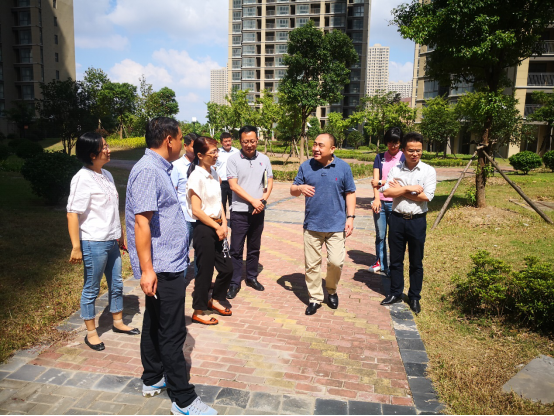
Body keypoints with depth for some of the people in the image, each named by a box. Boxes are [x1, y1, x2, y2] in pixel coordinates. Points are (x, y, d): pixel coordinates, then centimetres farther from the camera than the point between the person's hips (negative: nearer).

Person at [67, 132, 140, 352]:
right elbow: (72, 213, -18)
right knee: (91, 289, 7)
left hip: (111, 241, 8)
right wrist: (76, 247, -20)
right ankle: (91, 333, 23)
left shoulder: (107, 175, 8)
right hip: (93, 243, -8)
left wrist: (120, 235, 18)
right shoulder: (83, 179, -16)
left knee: (116, 284, 18)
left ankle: (118, 322, 35)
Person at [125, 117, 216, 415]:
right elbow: (141, 221, -24)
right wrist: (146, 269, -25)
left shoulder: (159, 169, 12)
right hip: (162, 267, -10)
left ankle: (152, 380, 37)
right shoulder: (148, 171, -19)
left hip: (167, 264, 10)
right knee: (172, 333, -1)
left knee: (155, 324, 20)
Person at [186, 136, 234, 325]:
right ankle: (198, 312, 23)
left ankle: (215, 300, 37)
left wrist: (224, 224, 1)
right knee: (205, 272, 4)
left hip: (217, 228, 8)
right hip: (204, 229, -8)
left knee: (227, 268, 14)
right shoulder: (197, 176, -16)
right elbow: (196, 210, -19)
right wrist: (217, 227, -12)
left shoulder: (213, 173, 8)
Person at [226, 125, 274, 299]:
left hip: (258, 211, 4)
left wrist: (264, 199, -9)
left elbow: (270, 181, 8)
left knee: (254, 248, 15)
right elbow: (233, 185, -11)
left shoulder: (264, 159, 5)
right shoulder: (233, 159, -6)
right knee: (236, 249, 2)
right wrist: (253, 201, -15)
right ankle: (235, 282, 14)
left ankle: (252, 277, 30)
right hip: (239, 211, -3)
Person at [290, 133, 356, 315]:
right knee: (311, 264, 6)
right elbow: (293, 190, 7)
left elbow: (350, 193, 3)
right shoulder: (306, 166, 2)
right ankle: (315, 298, 23)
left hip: (336, 226, -1)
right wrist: (300, 187, -17)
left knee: (336, 262, -4)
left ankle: (332, 291, 26)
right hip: (312, 225, 2)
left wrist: (350, 217, -6)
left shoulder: (343, 167, -1)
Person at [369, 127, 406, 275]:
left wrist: (380, 182, -7)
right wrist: (376, 199, -12)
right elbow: (375, 179, 0)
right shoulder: (380, 157, 10)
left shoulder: (404, 158, 2)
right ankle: (380, 262, 26)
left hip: (395, 203, -2)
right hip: (379, 202, 2)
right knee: (380, 235, 8)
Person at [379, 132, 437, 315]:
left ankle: (414, 297, 26)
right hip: (397, 218, 2)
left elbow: (427, 196, -15)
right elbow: (386, 191, -10)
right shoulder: (395, 169, 1)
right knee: (396, 260, 13)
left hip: (417, 220, -2)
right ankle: (395, 293, 28)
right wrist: (409, 189, -16)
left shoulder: (428, 171, -4)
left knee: (416, 263, 10)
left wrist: (401, 190, -10)